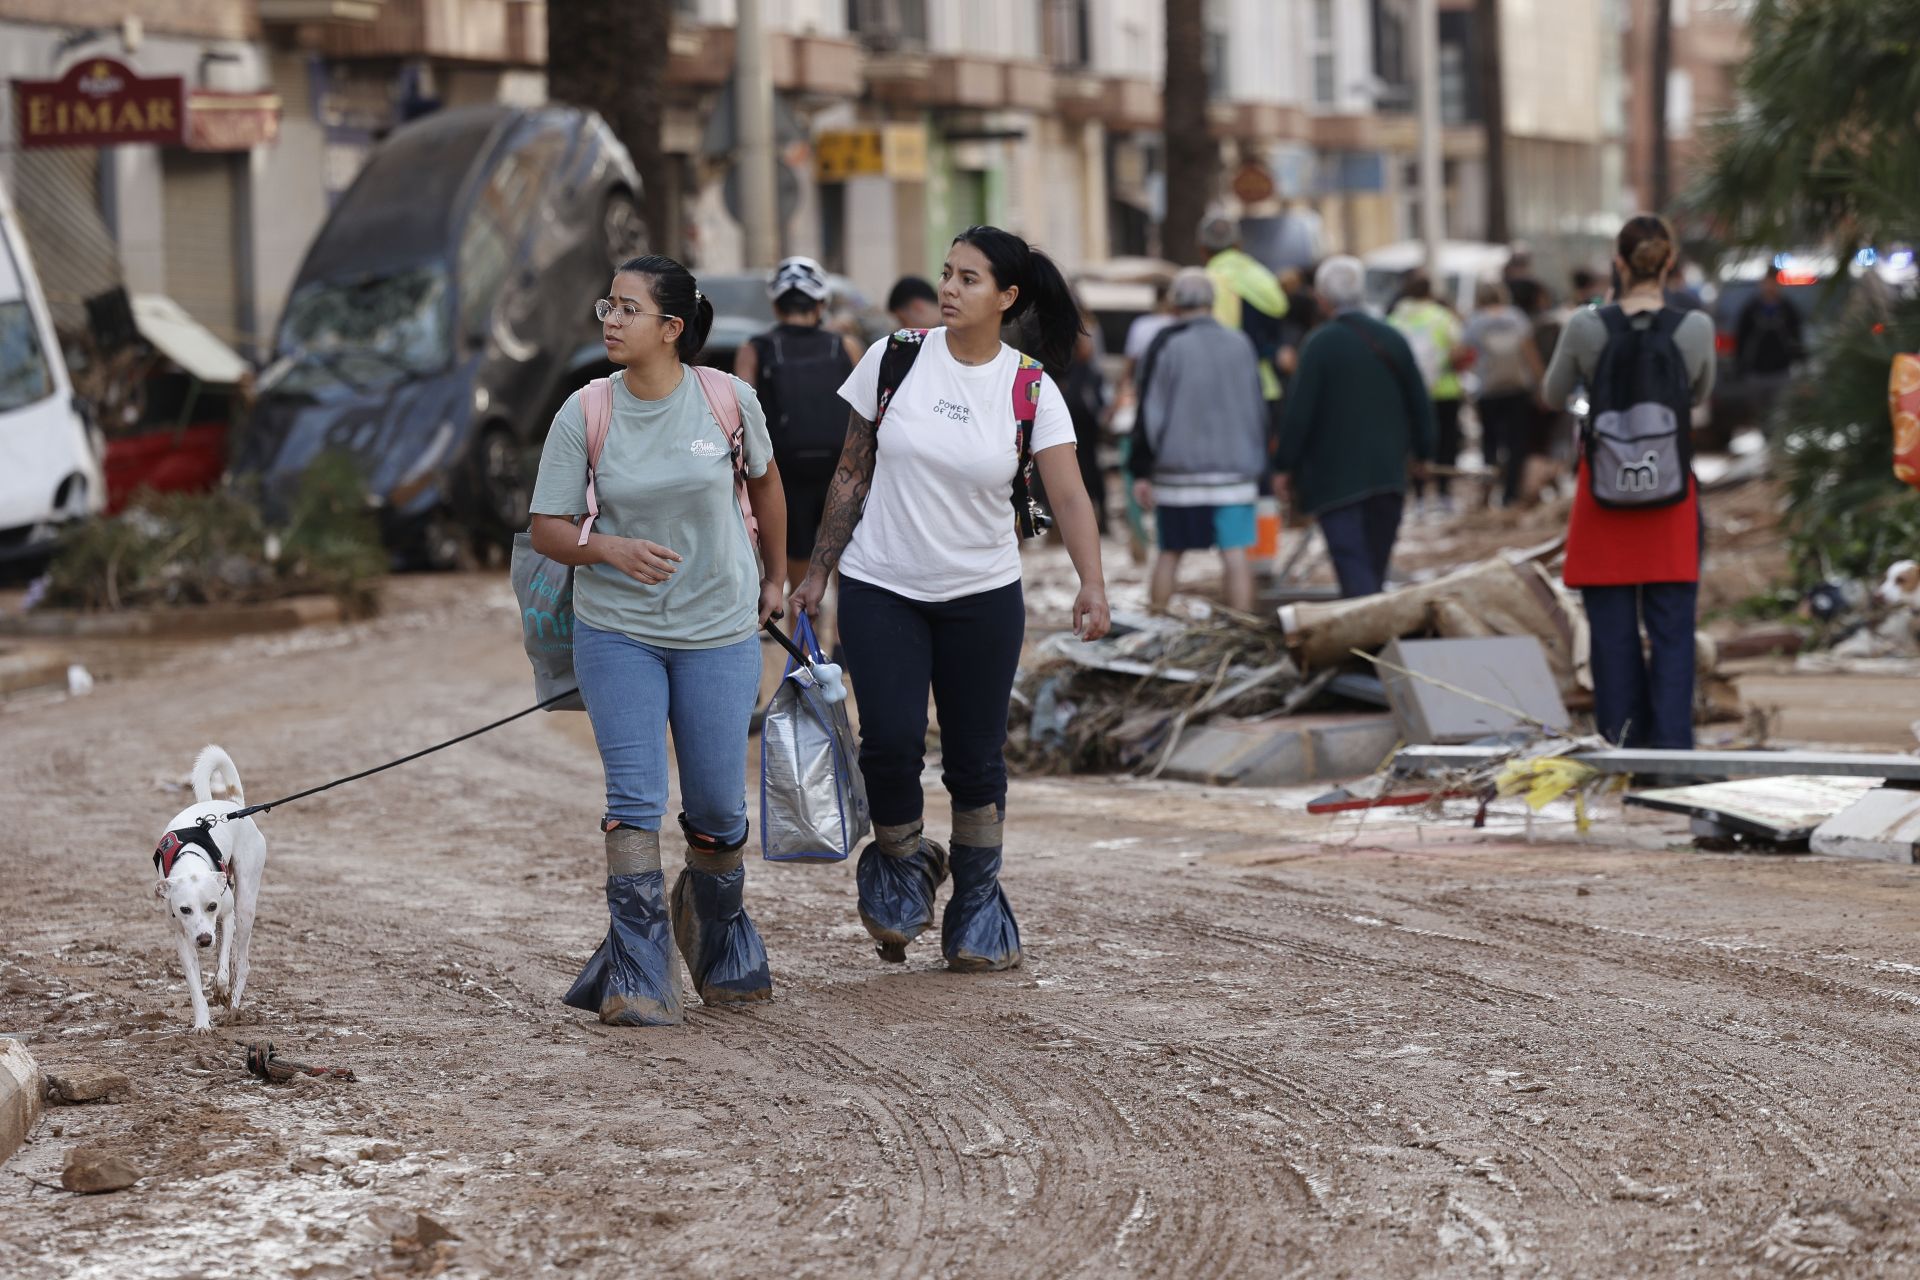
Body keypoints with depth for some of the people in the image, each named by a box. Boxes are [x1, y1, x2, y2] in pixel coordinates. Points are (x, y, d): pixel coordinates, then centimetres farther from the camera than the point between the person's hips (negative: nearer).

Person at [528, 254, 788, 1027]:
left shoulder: (730, 400, -7)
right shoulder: (584, 413, -8)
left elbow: (763, 480, 12)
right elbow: (547, 530, -5)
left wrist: (774, 578, 22)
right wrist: (610, 548, -24)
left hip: (719, 632, 0)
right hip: (617, 631, 0)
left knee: (717, 805, 5)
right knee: (634, 800, -9)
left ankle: (720, 944, 34)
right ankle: (637, 979, -5)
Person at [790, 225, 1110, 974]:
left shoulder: (1031, 390, -5)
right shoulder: (894, 360, -3)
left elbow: (1069, 496, -14)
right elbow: (852, 473, 5)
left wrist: (1092, 585, -30)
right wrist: (817, 573, 6)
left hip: (983, 597, 0)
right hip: (881, 589, 0)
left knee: (976, 758, 3)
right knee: (891, 740, -14)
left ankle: (978, 906, 22)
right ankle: (901, 864, 15)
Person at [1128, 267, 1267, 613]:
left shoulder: (1166, 347, -5)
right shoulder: (1241, 345, 7)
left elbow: (1150, 413, -5)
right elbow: (1259, 411, 14)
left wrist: (1141, 471, -1)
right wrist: (1257, 464, 22)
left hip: (1178, 469, -2)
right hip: (1234, 467, 2)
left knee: (1170, 552, 8)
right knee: (1235, 553, -1)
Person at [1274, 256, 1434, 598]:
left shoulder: (1321, 344, -11)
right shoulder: (1391, 338, 5)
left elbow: (1299, 412, -12)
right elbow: (1419, 401, 12)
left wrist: (1286, 466, -3)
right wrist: (1422, 451, 25)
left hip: (1335, 475, -5)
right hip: (1388, 472, 5)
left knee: (1353, 565, -9)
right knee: (1376, 564, 15)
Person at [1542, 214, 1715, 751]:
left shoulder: (1586, 328, -9)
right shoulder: (1695, 328, -7)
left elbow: (1553, 394, 8)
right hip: (1671, 492, 0)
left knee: (1614, 633, 7)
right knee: (1672, 632, 4)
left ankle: (1621, 750, 9)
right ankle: (1671, 749, 0)